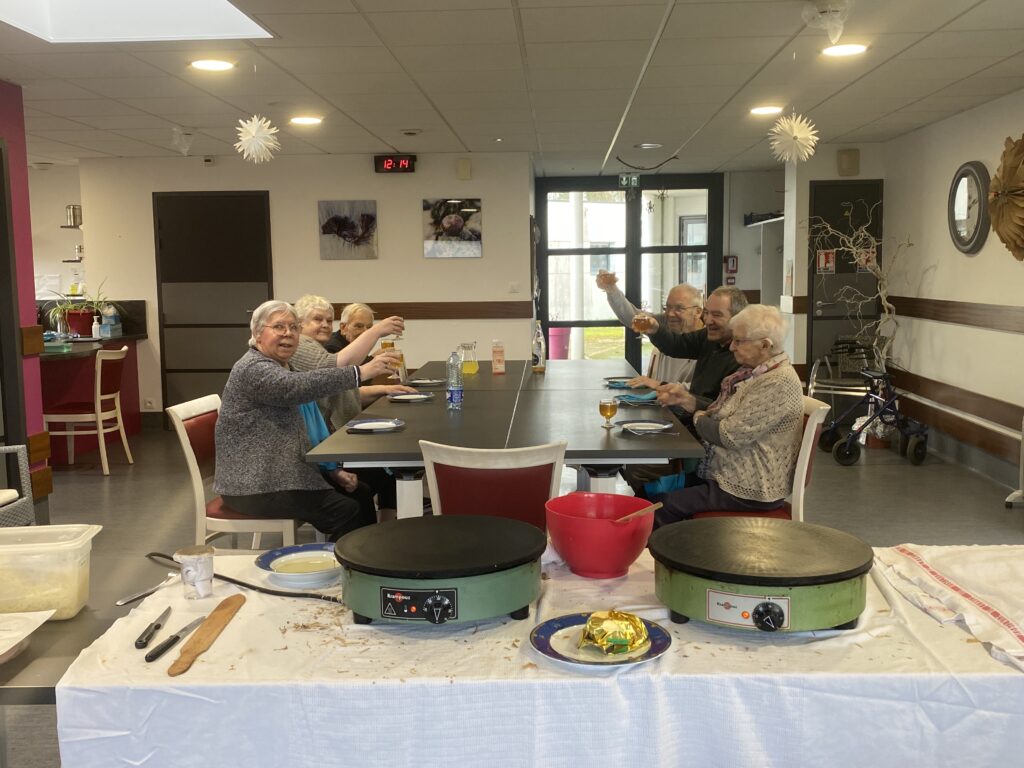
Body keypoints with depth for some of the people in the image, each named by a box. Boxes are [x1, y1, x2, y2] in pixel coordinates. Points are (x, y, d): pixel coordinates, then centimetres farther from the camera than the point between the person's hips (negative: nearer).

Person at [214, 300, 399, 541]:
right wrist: (360, 372, -38)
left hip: (282, 474, 10)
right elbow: (299, 386, -35)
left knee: (361, 495, 0)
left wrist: (334, 470, 8)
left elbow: (300, 434, 19)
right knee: (347, 511, -19)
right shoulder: (253, 369, -13)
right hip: (257, 488, -10)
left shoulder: (279, 369, 18)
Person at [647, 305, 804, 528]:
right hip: (730, 474, 10)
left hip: (750, 490, -10)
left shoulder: (779, 383, -22)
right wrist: (684, 399, 2)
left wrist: (699, 419, -6)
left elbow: (731, 435, -24)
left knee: (665, 506, -15)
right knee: (655, 489, 5)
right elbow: (722, 412, 16)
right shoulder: (755, 371, 9)